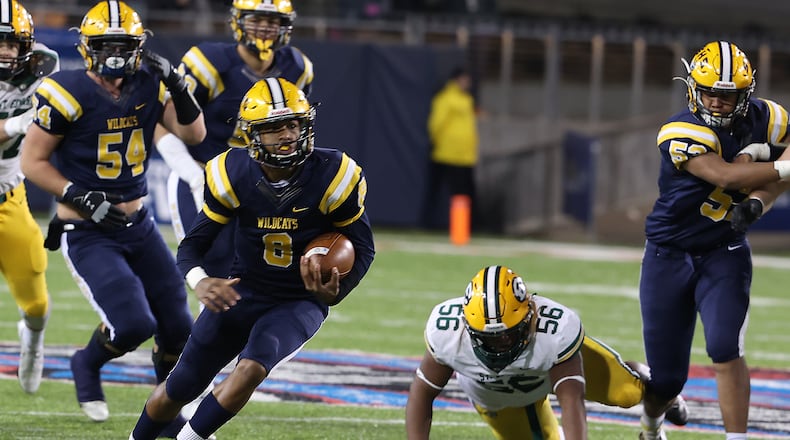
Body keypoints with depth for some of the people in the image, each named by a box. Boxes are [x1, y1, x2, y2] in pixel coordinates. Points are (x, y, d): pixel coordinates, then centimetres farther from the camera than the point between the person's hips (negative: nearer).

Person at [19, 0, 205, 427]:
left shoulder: (148, 85, -2)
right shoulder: (69, 93, -18)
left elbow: (194, 134, -5)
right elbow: (32, 161, -11)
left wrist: (177, 86, -19)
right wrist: (83, 199, -19)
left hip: (137, 225, 6)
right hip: (85, 233, -6)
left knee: (177, 327, 5)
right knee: (133, 324, -19)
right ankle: (87, 364, 15)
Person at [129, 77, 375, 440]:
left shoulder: (334, 177, -19)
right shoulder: (233, 175, -14)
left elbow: (362, 249, -6)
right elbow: (193, 243, -7)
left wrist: (335, 292, -26)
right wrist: (199, 282, -31)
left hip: (300, 302, -2)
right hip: (243, 295, 2)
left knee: (250, 369, -30)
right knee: (178, 390, 8)